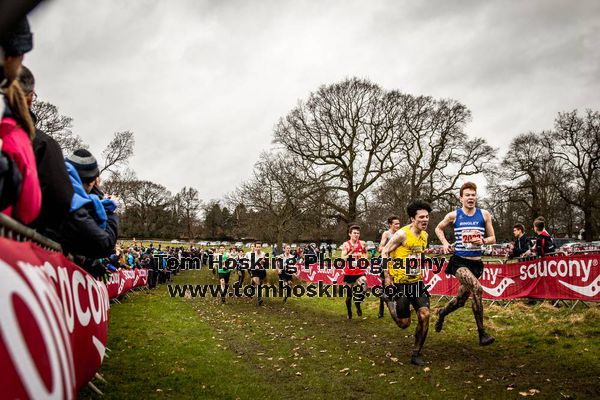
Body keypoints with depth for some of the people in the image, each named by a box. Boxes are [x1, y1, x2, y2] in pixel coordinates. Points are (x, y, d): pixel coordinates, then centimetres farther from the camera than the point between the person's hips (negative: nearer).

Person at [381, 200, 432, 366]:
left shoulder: (424, 236, 5)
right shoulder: (402, 234, -17)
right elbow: (385, 253, -12)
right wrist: (387, 277, -15)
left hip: (416, 282, 6)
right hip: (400, 283, -6)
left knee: (425, 316, -9)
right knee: (404, 324, 2)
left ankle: (416, 354, 7)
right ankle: (390, 301, 35)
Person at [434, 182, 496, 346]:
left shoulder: (484, 214, 3)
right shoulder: (453, 215, -1)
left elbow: (492, 238, 9)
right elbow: (438, 229, 16)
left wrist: (483, 241, -13)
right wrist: (445, 243, 0)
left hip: (476, 263, 4)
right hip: (459, 261, -4)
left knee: (461, 299, 14)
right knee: (477, 288, -28)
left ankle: (442, 312, 47)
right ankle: (482, 333, -21)